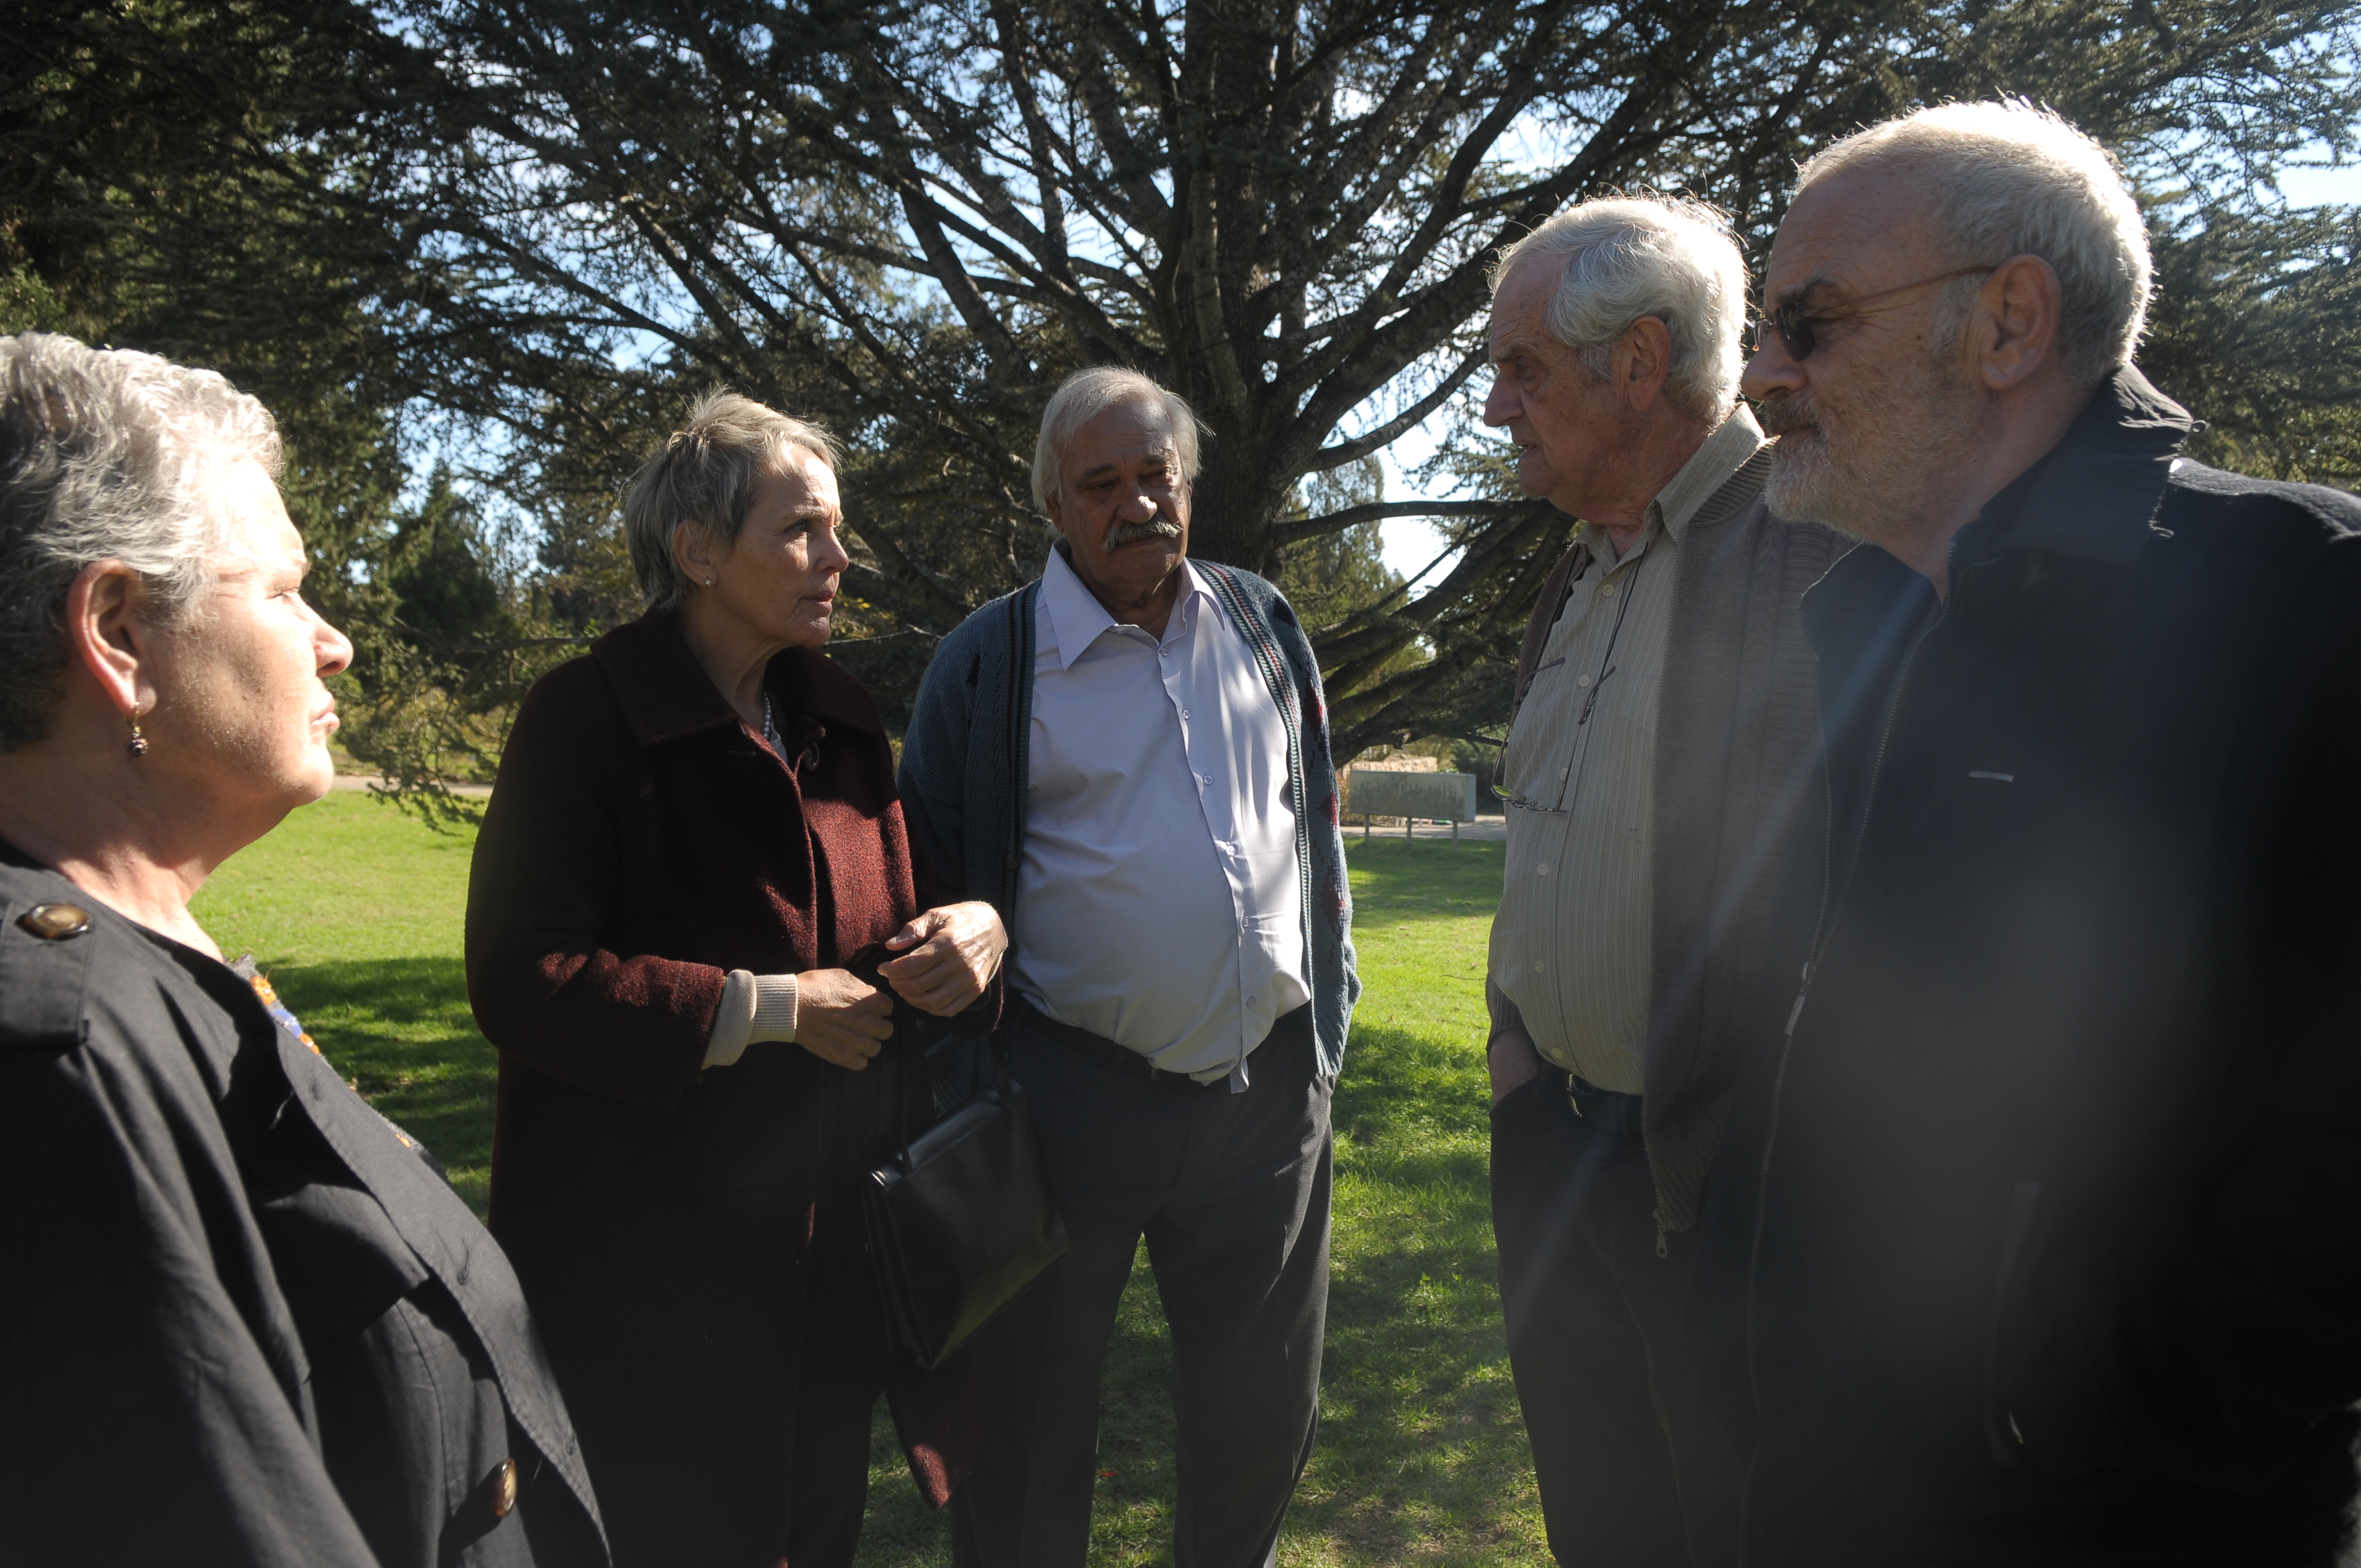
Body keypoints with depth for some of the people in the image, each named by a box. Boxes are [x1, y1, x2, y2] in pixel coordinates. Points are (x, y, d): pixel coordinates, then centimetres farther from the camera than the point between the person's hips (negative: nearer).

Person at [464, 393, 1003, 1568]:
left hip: (839, 1232, 6)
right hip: (662, 1250, -6)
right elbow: (520, 981, -19)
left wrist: (974, 922, -6)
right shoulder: (585, 719, -13)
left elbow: (890, 907, 18)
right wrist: (769, 1007, -21)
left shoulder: (841, 720, 8)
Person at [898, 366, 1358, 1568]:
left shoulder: (1263, 625, 8)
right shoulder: (990, 661, -4)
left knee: (1265, 1400, 18)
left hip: (1270, 1084, 4)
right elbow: (930, 873, 1)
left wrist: (1331, 1001, 12)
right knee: (1033, 1406, 11)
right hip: (1075, 1093, -3)